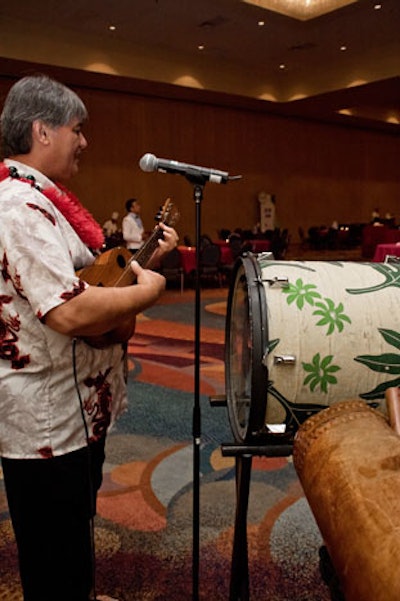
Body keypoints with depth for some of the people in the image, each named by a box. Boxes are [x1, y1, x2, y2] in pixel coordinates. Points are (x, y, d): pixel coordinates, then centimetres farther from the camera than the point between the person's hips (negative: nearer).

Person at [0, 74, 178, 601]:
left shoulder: (43, 197, 11)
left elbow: (81, 276, 19)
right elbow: (70, 312, -35)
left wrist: (146, 257, 9)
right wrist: (147, 289, -20)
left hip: (78, 406, 11)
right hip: (48, 421, -11)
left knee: (76, 525, 30)